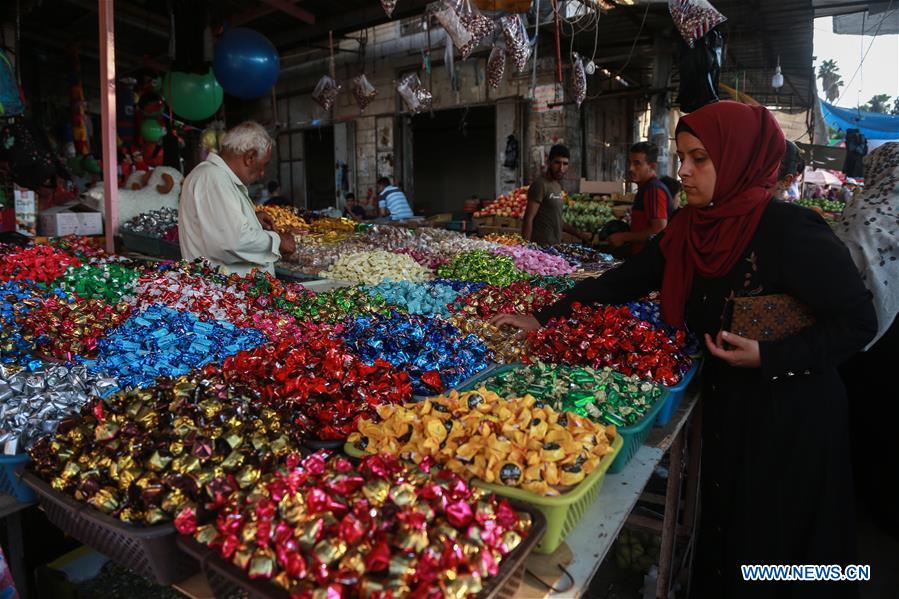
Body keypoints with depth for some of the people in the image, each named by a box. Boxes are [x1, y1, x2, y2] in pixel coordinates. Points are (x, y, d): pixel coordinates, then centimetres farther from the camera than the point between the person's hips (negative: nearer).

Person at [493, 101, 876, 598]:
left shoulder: (790, 230, -20)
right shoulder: (689, 229, -2)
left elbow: (857, 320, -14)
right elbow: (625, 281, 0)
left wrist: (769, 356, -25)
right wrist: (543, 319, -4)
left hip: (790, 415, -5)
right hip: (723, 406, 6)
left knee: (771, 542, 11)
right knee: (721, 531, 20)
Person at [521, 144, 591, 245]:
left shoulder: (557, 185, 15)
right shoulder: (540, 185, -11)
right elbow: (528, 219, -15)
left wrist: (579, 234, 21)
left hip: (555, 245, 8)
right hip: (541, 246, -8)